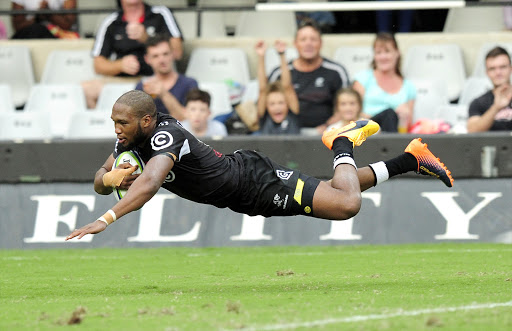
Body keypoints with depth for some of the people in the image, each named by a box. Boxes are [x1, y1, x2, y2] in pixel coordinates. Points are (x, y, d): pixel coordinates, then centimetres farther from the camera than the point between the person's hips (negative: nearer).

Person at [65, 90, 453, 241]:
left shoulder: (166, 137, -35)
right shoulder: (130, 139, -8)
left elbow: (149, 183, -53)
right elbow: (100, 180, 0)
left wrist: (105, 220, -62)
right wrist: (110, 177, -26)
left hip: (257, 183, -9)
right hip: (244, 200, 9)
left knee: (346, 204, -24)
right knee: (341, 192, 22)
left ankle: (342, 144, 8)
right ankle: (410, 158, 37)